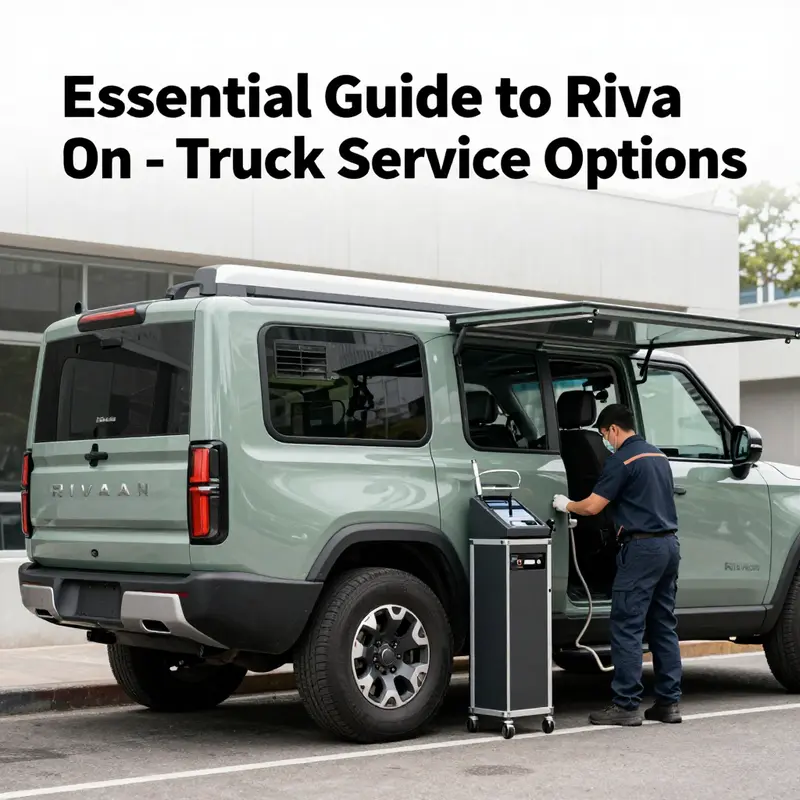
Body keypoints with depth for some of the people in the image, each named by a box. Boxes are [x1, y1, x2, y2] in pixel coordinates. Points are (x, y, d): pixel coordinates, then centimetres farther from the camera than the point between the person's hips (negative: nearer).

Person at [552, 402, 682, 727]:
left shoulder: (622, 460, -10)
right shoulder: (658, 455, 16)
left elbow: (592, 506, -12)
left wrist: (565, 505, 6)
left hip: (641, 548, -9)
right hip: (670, 543, 9)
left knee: (627, 627, -5)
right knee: (663, 626, 12)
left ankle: (626, 705, -6)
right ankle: (668, 703, 13)